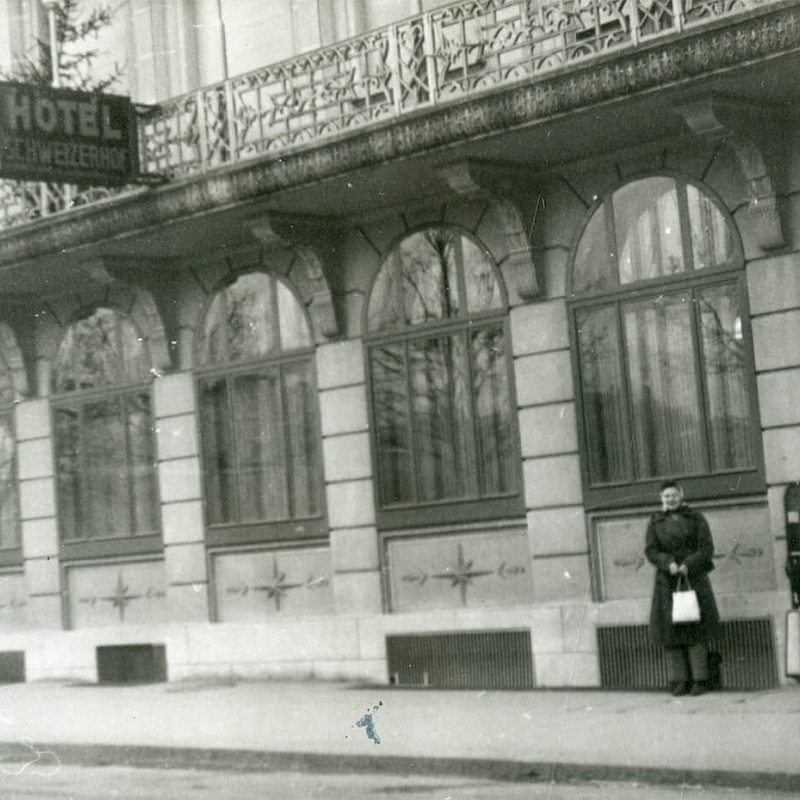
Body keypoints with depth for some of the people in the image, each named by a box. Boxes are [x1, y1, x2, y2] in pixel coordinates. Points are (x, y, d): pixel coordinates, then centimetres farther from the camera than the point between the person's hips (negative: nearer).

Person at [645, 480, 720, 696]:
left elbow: (706, 548, -2)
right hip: (667, 581, 2)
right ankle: (679, 681, 2)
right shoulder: (655, 522, 10)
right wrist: (668, 563, -16)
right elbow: (650, 550, 2)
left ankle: (699, 679, 2)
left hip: (694, 579, -1)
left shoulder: (696, 518, 5)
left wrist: (688, 565, -16)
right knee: (671, 630, -2)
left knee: (696, 630, -3)